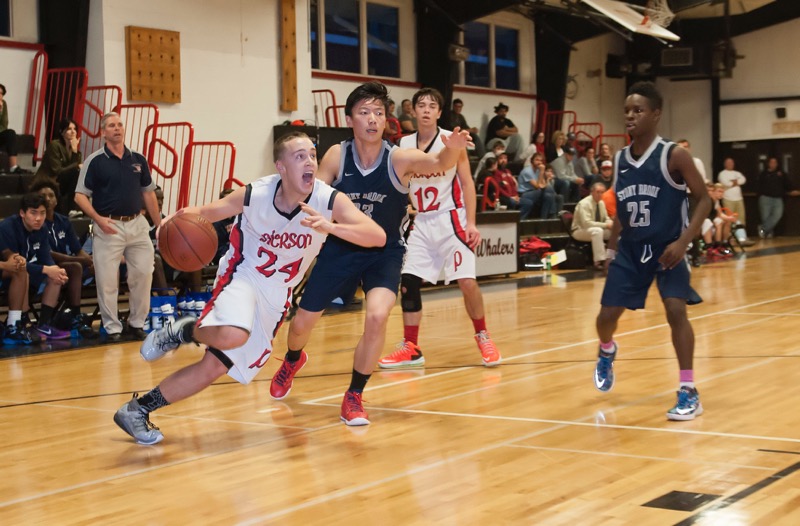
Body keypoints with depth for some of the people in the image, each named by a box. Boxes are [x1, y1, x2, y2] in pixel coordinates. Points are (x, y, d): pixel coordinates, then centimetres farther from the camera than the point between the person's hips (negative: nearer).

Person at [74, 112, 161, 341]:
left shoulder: (138, 159, 9)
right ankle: (112, 327, 12)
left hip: (137, 224, 4)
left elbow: (148, 193, 16)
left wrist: (159, 224, 13)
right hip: (108, 227, -4)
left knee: (144, 273, 2)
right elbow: (80, 196, -4)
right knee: (107, 280, -1)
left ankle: (137, 323, 17)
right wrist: (98, 219, -17)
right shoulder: (95, 161, -3)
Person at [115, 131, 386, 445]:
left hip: (276, 295, 3)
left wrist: (330, 227, -47)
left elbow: (378, 236, -31)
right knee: (231, 335, -36)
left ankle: (138, 409, 16)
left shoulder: (329, 201, -19)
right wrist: (180, 219, -28)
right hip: (242, 275, -3)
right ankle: (185, 330, -1)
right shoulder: (255, 195, -19)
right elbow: (206, 212, -4)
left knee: (215, 366, 0)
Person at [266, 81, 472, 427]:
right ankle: (293, 360, 49)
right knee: (302, 323, 9)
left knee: (377, 316, -27)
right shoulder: (337, 156, -13)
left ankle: (354, 398, -5)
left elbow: (439, 163, -32)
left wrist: (452, 150, -54)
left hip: (384, 253, -2)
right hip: (340, 248, 2)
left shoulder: (398, 159, -18)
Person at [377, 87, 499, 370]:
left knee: (467, 282, -11)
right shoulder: (404, 145, 4)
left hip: (450, 219, -4)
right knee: (407, 282, -1)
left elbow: (467, 183, -5)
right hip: (421, 222, 4)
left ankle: (482, 337, 10)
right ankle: (411, 348, 9)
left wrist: (471, 223, -12)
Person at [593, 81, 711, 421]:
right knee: (607, 315, 4)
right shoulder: (620, 159, 2)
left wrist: (683, 241, -23)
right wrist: (612, 248, 12)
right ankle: (607, 353, 40)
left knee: (675, 310, -20)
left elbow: (704, 198, -13)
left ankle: (688, 392, -9)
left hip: (667, 247, -5)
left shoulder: (674, 156, -15)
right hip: (630, 248, 5)